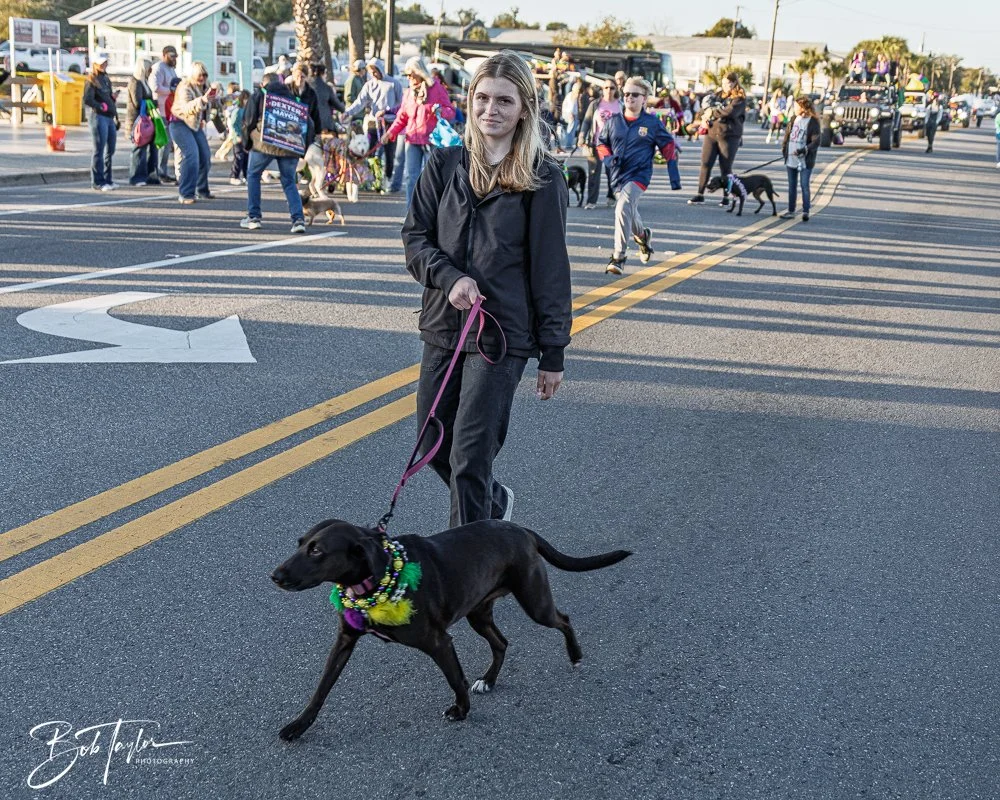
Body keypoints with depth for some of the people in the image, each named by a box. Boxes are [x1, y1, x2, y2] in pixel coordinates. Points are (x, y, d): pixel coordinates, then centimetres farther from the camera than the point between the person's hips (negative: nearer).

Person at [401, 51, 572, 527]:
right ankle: (495, 503, 43)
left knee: (470, 457, -6)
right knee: (434, 447, 15)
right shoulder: (444, 165, 4)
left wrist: (553, 353, -3)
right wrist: (450, 277, -15)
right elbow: (414, 237, 5)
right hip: (443, 327, 5)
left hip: (503, 333, -4)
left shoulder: (542, 179, -5)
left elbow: (550, 269, -4)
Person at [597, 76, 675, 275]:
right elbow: (601, 143, 18)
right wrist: (608, 158, 0)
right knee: (630, 212, 19)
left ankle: (618, 257, -24)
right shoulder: (613, 121, 7)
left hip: (639, 174, -5)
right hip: (617, 174, 5)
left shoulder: (652, 122, 0)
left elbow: (667, 144, 11)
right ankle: (641, 235, 53)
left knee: (623, 208, -24)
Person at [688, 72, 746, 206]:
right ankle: (700, 194, 6)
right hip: (712, 133, 5)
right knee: (705, 164, 0)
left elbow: (730, 111, -21)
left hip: (729, 136, -5)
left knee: (726, 168, 1)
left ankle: (726, 197, 13)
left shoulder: (740, 99, -4)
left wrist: (713, 112, -9)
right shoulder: (720, 95, 15)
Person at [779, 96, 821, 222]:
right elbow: (787, 134, 17)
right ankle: (791, 211, 19)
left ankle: (805, 211, -1)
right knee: (792, 186, 12)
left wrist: (805, 150, -25)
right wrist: (784, 148, 6)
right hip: (791, 159, 7)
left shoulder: (813, 122, -10)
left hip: (805, 161, -7)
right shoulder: (795, 119, 9)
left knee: (804, 186, -6)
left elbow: (816, 142, -14)